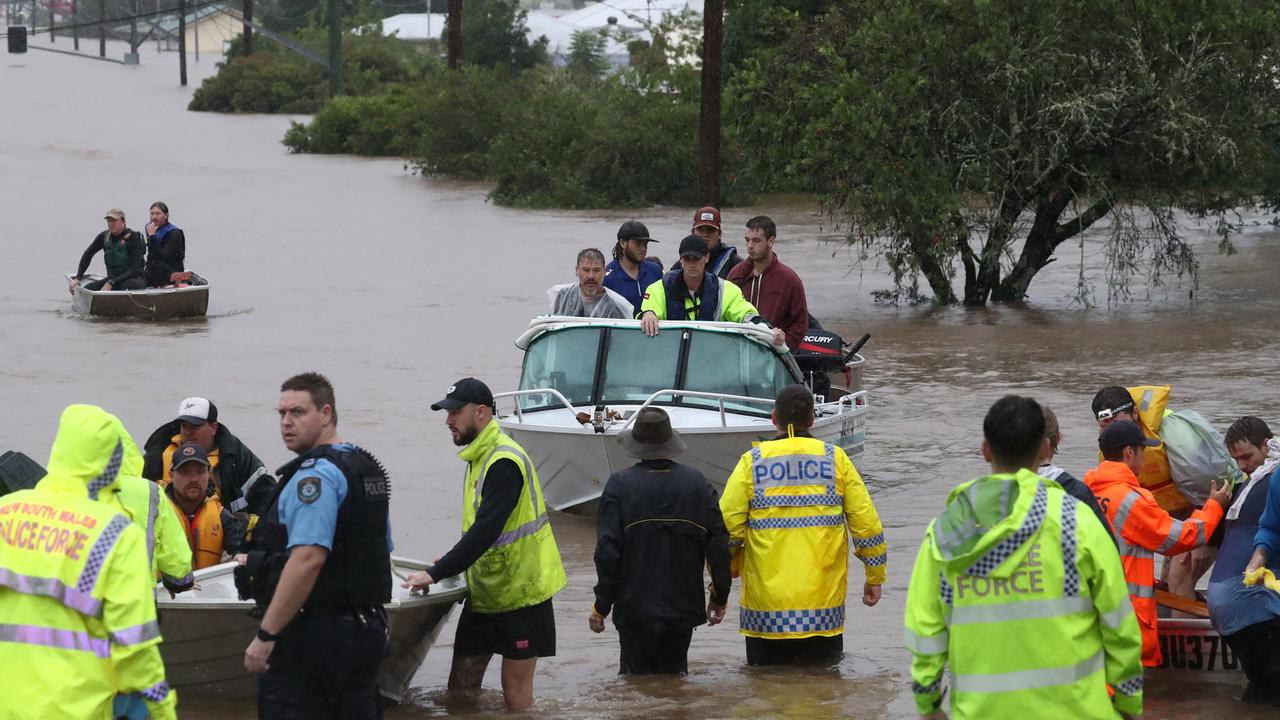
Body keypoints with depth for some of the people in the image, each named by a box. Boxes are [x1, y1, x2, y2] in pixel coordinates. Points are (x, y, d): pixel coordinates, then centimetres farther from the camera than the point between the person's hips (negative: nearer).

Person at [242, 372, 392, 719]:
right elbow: (383, 554, 24)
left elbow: (308, 559, -25)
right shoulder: (369, 468, 16)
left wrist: (266, 635, -24)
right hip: (369, 629, 10)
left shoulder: (315, 474, -15)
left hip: (312, 635, -10)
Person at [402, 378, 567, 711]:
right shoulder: (479, 456, 11)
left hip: (520, 592, -9)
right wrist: (454, 560, 16)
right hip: (485, 592, 9)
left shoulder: (504, 462, -20)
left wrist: (436, 573, -27)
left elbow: (486, 530, -28)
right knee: (461, 684, 7)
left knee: (515, 690, -4)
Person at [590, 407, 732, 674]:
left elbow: (608, 550, -11)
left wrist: (601, 606, -4)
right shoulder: (697, 482, 2)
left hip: (636, 610, -3)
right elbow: (719, 544, 2)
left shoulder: (619, 485, -8)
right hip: (684, 609, 3)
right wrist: (719, 598, 12)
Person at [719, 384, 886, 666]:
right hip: (823, 609, 1)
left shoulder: (752, 463, 0)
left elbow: (727, 524, -5)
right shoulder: (835, 459, 3)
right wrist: (875, 578, 14)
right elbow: (866, 523, 3)